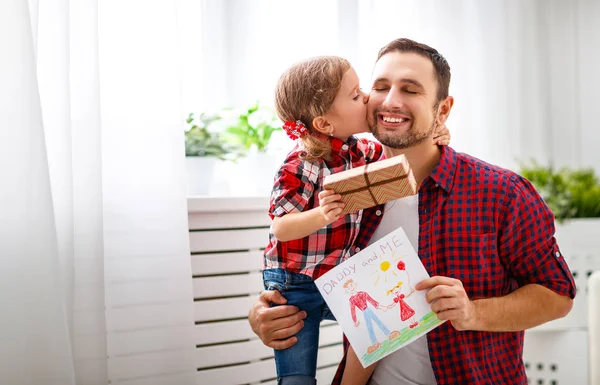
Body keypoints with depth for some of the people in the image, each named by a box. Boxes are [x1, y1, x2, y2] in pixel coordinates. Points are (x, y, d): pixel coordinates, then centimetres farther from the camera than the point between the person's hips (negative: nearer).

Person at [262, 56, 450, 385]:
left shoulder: (360, 151, -3)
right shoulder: (300, 167, -23)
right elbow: (280, 228, -25)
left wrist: (428, 141, -5)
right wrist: (322, 215, -42)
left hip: (340, 281, 6)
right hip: (296, 287, -6)